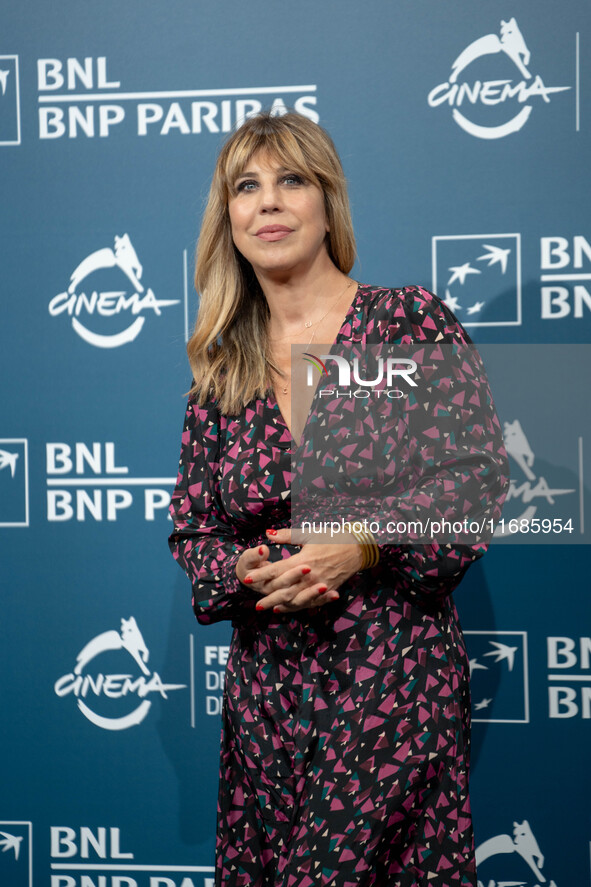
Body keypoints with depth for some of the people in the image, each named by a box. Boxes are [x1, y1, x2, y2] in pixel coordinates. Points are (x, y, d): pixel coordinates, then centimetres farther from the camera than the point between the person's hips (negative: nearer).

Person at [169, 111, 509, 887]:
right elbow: (191, 532, 9)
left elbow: (481, 474, -6)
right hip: (266, 684, 4)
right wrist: (251, 570, -12)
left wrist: (366, 545, -17)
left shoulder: (410, 320, -4)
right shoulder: (219, 371, 8)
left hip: (394, 675, -4)